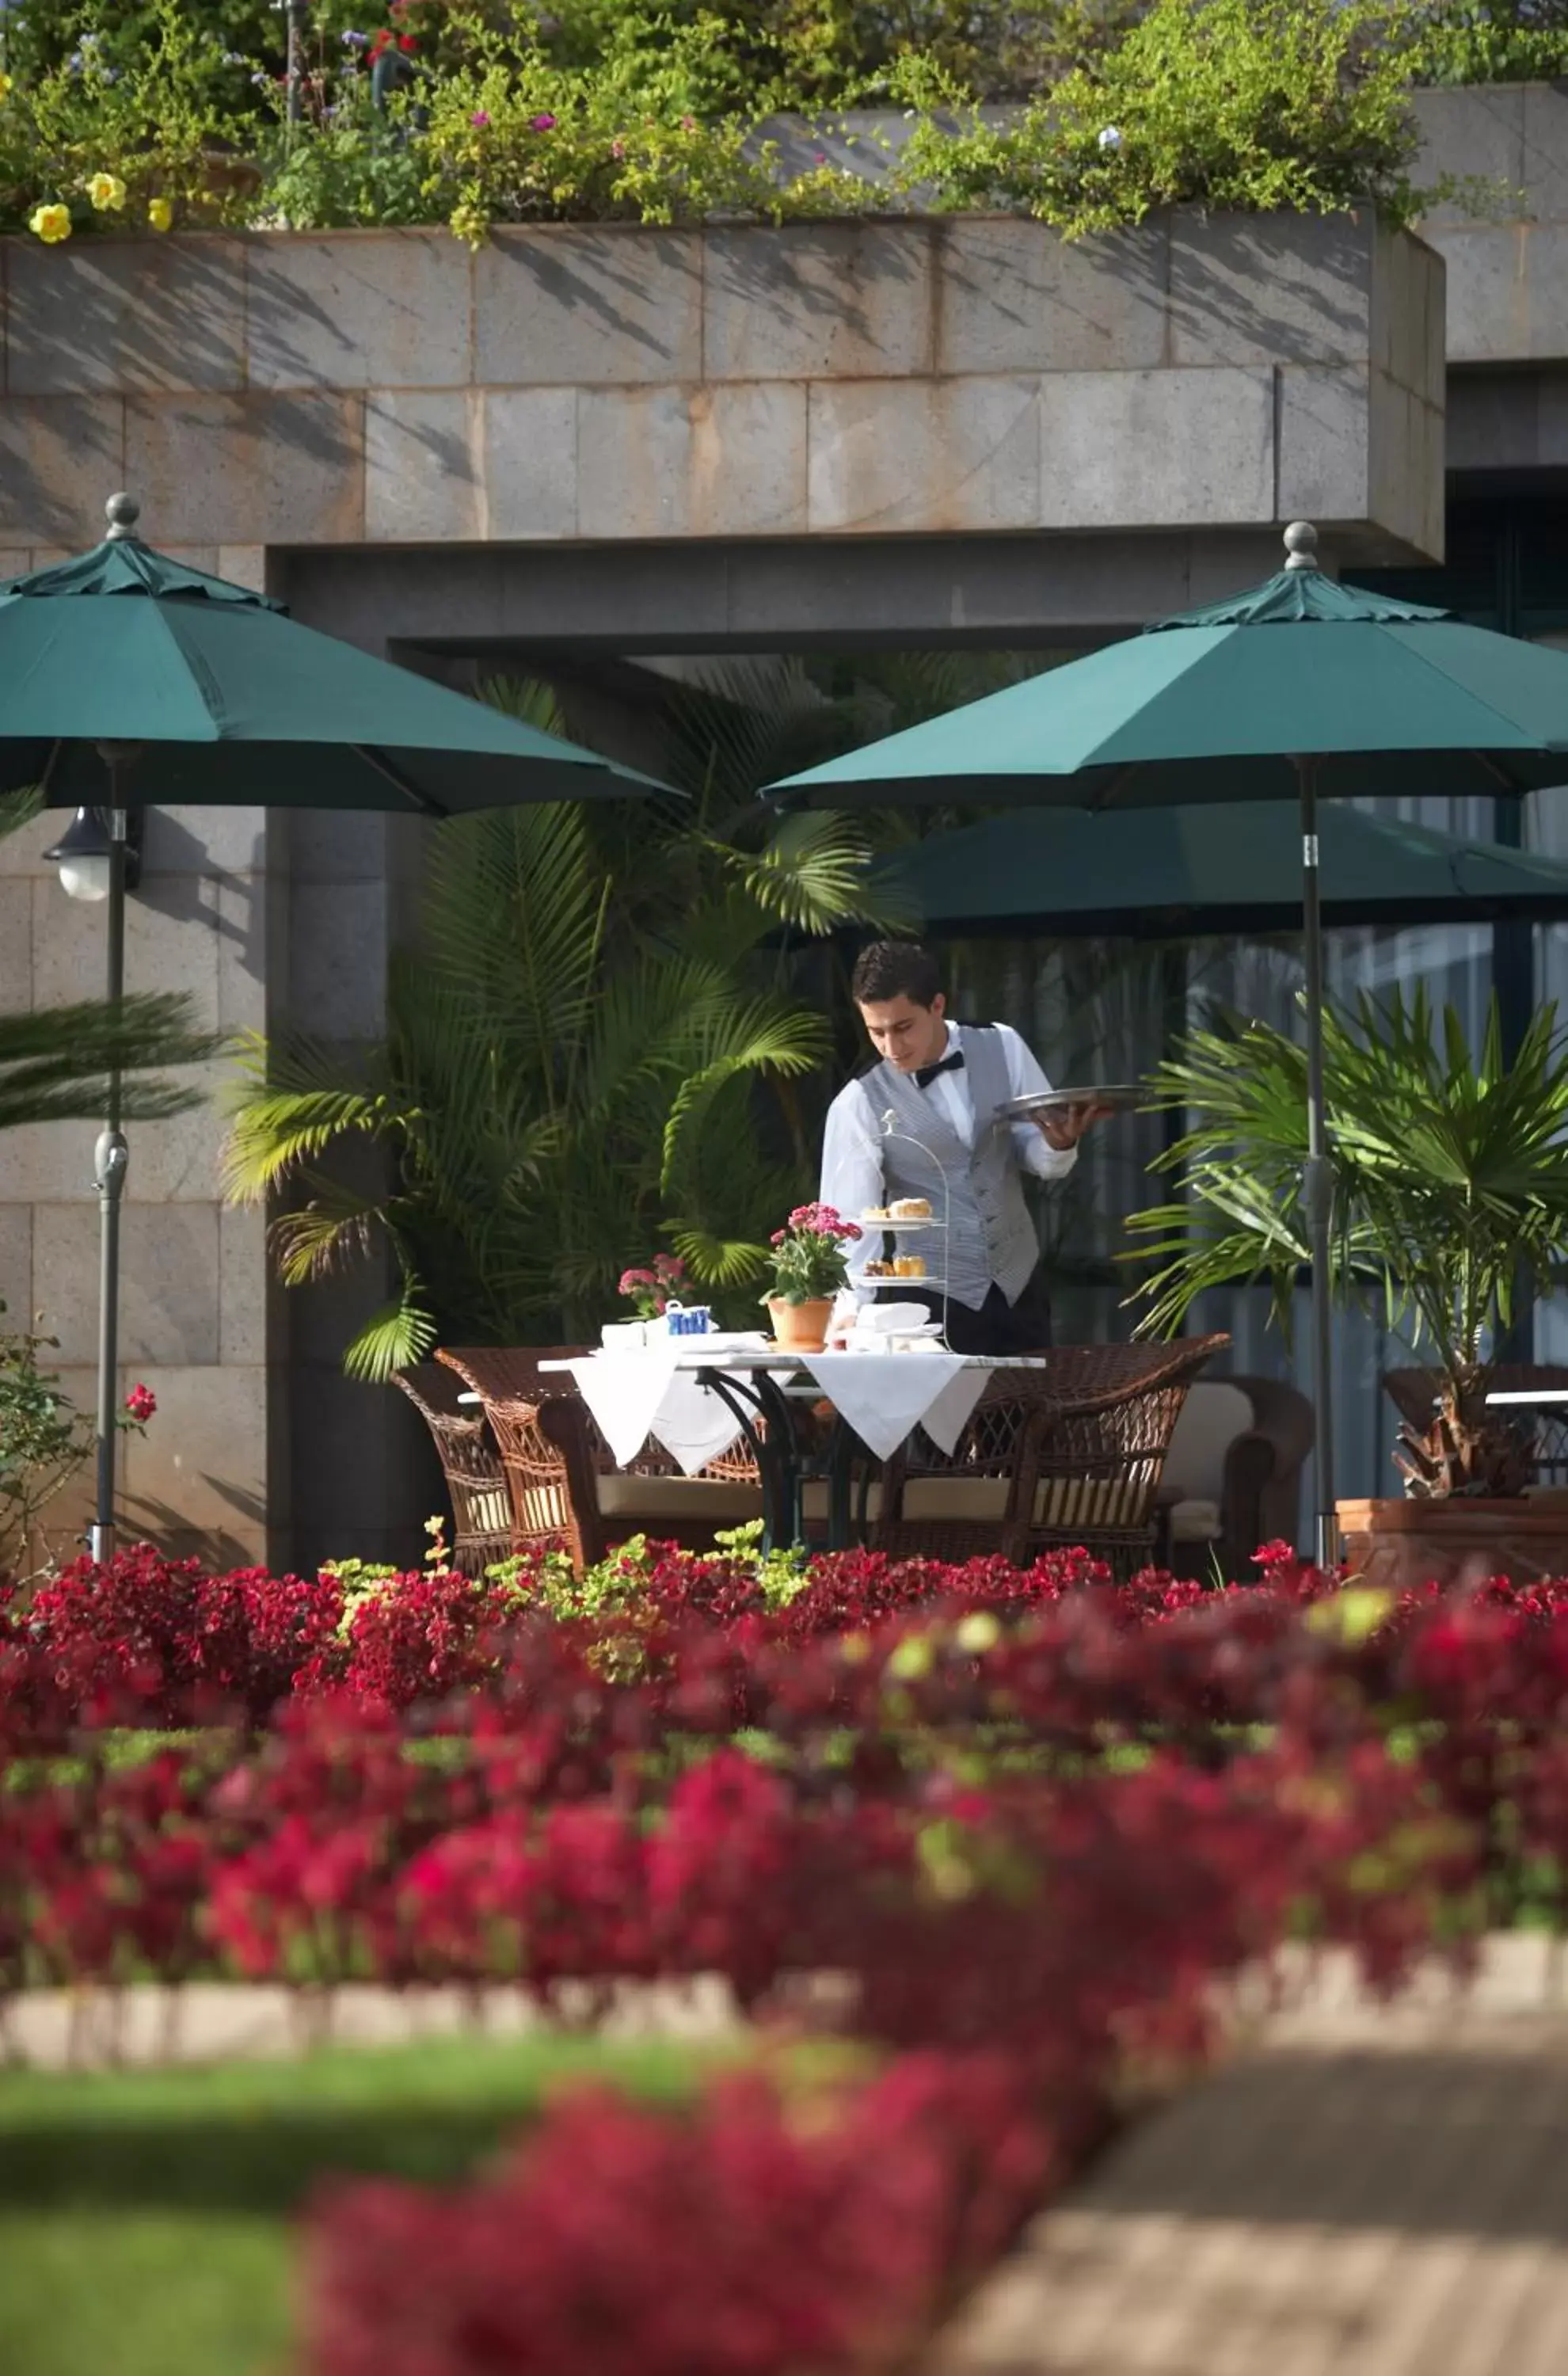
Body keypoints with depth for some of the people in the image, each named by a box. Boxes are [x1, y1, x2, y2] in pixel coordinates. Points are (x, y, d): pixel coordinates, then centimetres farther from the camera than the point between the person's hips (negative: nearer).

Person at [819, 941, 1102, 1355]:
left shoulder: (1002, 1049, -3)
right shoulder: (859, 1105, -12)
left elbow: (1045, 1162, 3)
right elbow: (851, 1218, -18)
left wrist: (1059, 1143, -20)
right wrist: (851, 1309, -32)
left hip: (1020, 1287, 3)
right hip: (934, 1300, -3)